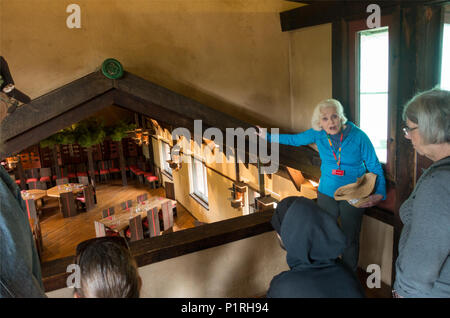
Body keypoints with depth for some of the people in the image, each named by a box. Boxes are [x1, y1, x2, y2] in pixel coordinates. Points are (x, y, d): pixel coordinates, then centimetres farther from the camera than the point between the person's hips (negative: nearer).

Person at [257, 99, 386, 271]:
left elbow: (375, 166, -10)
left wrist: (379, 194, -24)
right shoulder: (318, 134, -9)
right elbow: (295, 139, 8)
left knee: (350, 239, 10)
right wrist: (268, 136, 9)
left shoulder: (358, 137, -17)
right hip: (326, 193, 3)